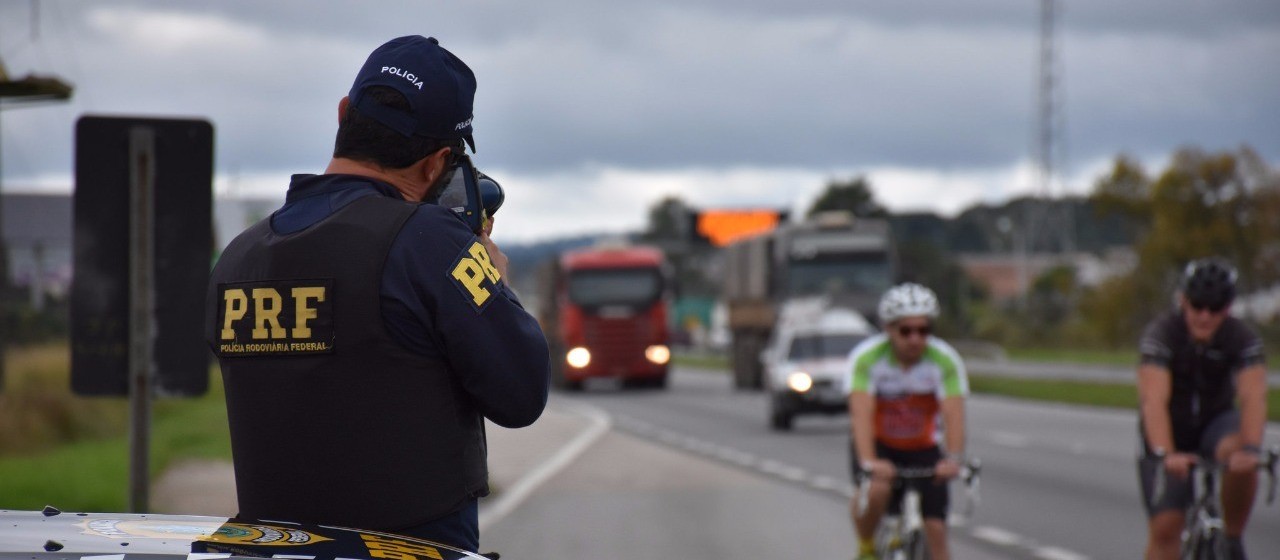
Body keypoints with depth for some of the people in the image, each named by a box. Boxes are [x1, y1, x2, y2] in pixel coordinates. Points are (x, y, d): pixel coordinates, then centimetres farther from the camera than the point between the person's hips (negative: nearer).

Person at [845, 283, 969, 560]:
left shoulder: (945, 359, -21)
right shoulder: (866, 357, -25)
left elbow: (953, 414, -32)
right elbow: (861, 413, -36)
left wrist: (954, 459, -49)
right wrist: (869, 462, -51)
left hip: (923, 448, 2)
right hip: (878, 446, -2)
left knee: (936, 531, -10)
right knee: (875, 491, -33)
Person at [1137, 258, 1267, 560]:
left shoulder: (1243, 338, -20)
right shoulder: (1161, 333, -25)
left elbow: (1253, 397, -34)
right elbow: (1154, 400, -37)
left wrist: (1250, 448, -52)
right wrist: (1164, 454, -53)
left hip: (1216, 421, 1)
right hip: (1170, 432, -1)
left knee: (1241, 462, -33)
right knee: (1164, 527, -10)